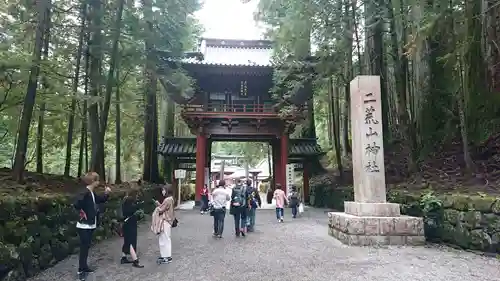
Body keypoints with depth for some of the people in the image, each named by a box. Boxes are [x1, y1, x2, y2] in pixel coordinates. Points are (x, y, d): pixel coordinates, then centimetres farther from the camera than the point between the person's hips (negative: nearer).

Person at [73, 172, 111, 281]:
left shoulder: (92, 193, 8)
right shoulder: (86, 193, -21)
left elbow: (100, 200, 22)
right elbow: (76, 205, -33)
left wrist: (106, 194, 5)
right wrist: (83, 214, -21)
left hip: (90, 225, 9)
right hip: (84, 226, -9)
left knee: (87, 247, 18)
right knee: (84, 247, -1)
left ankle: (84, 267, 29)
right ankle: (81, 271, 10)